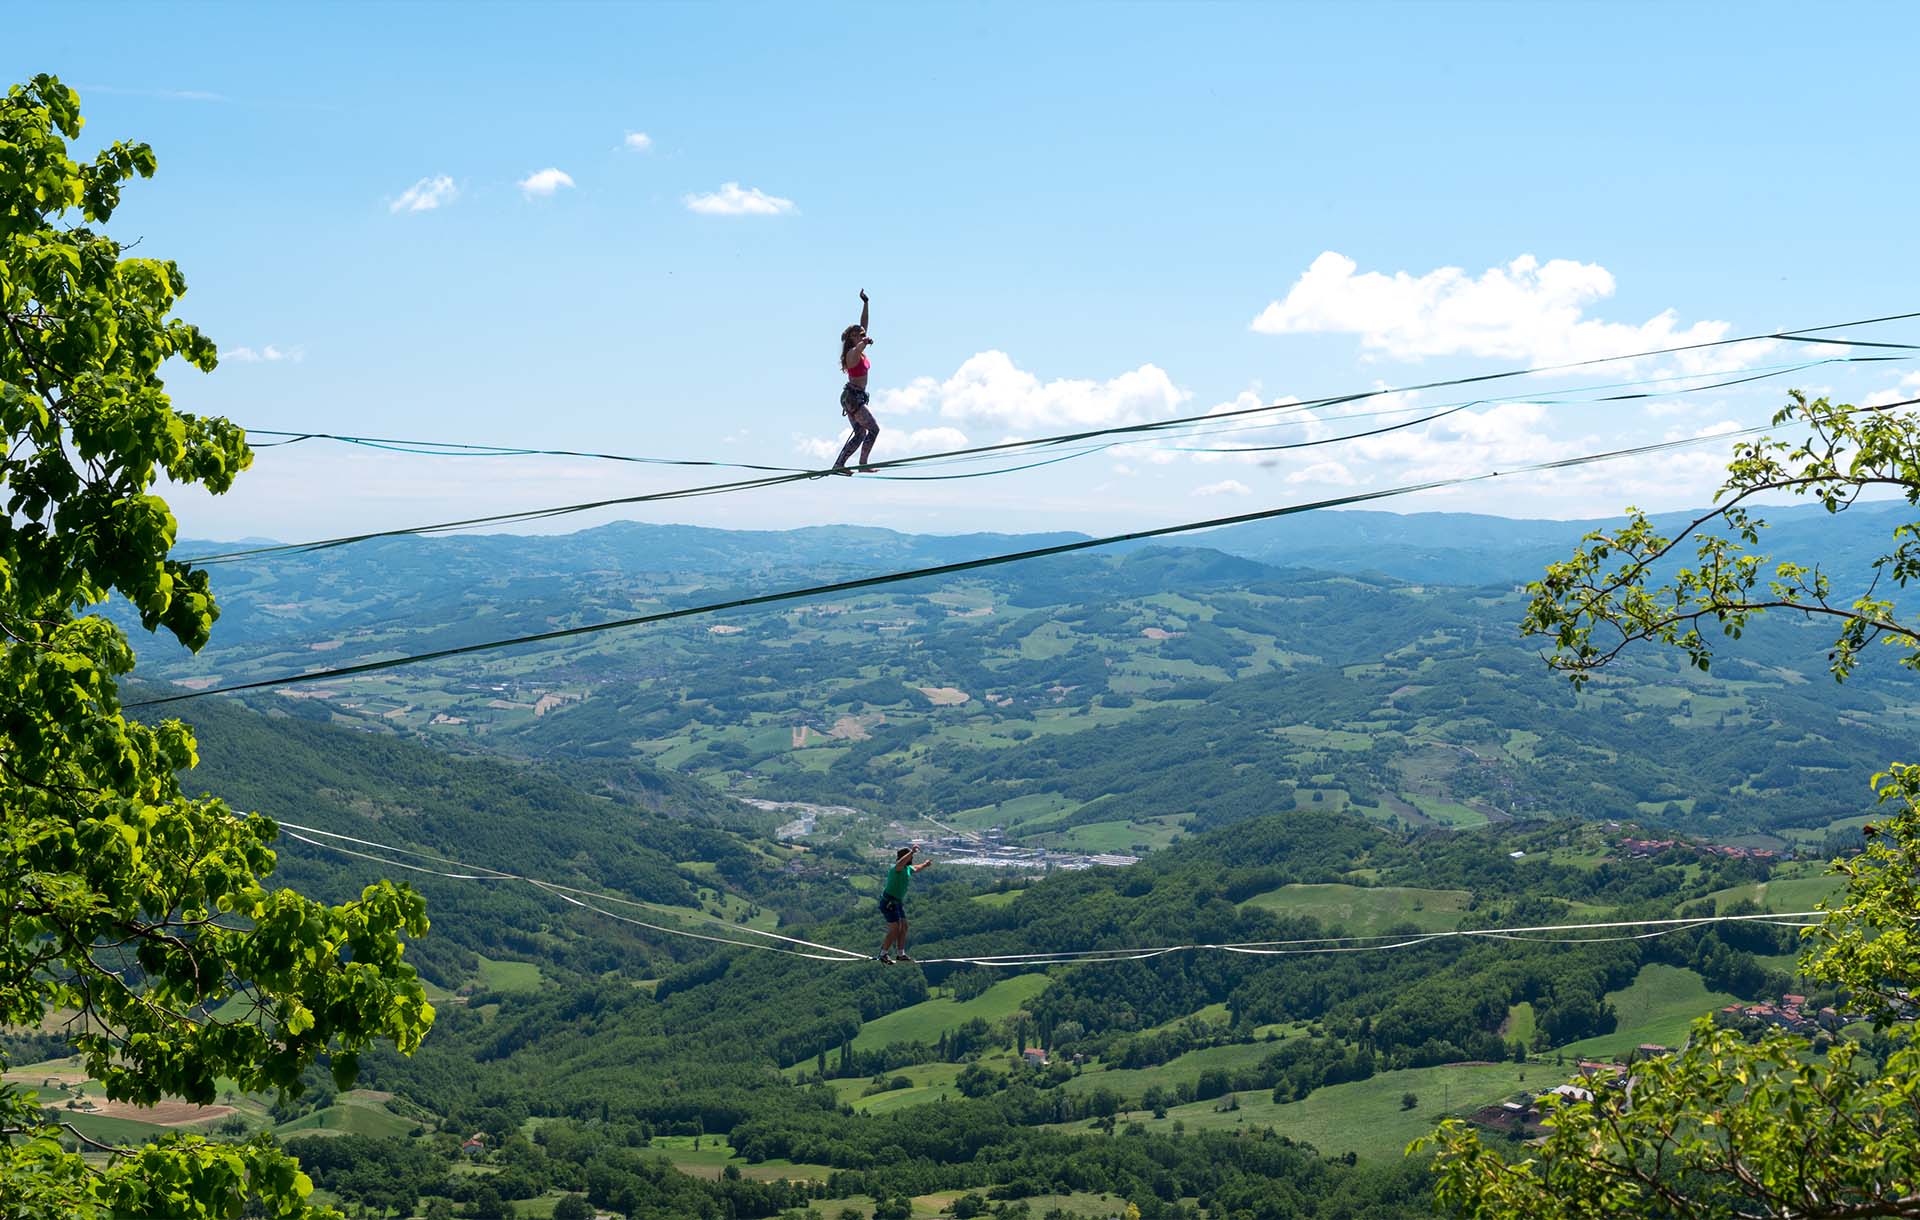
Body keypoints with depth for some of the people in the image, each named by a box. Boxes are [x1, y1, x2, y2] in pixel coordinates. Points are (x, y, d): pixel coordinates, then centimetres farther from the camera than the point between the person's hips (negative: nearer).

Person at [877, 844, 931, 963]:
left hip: (898, 902, 10)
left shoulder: (907, 868, 7)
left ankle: (901, 954, 23)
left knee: (903, 927, 12)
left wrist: (924, 865, 21)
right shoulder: (897, 868, -23)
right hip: (889, 903, -10)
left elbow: (916, 869, 33)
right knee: (895, 930, -8)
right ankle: (883, 955, 4)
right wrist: (912, 852, -58)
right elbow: (900, 863, -50)